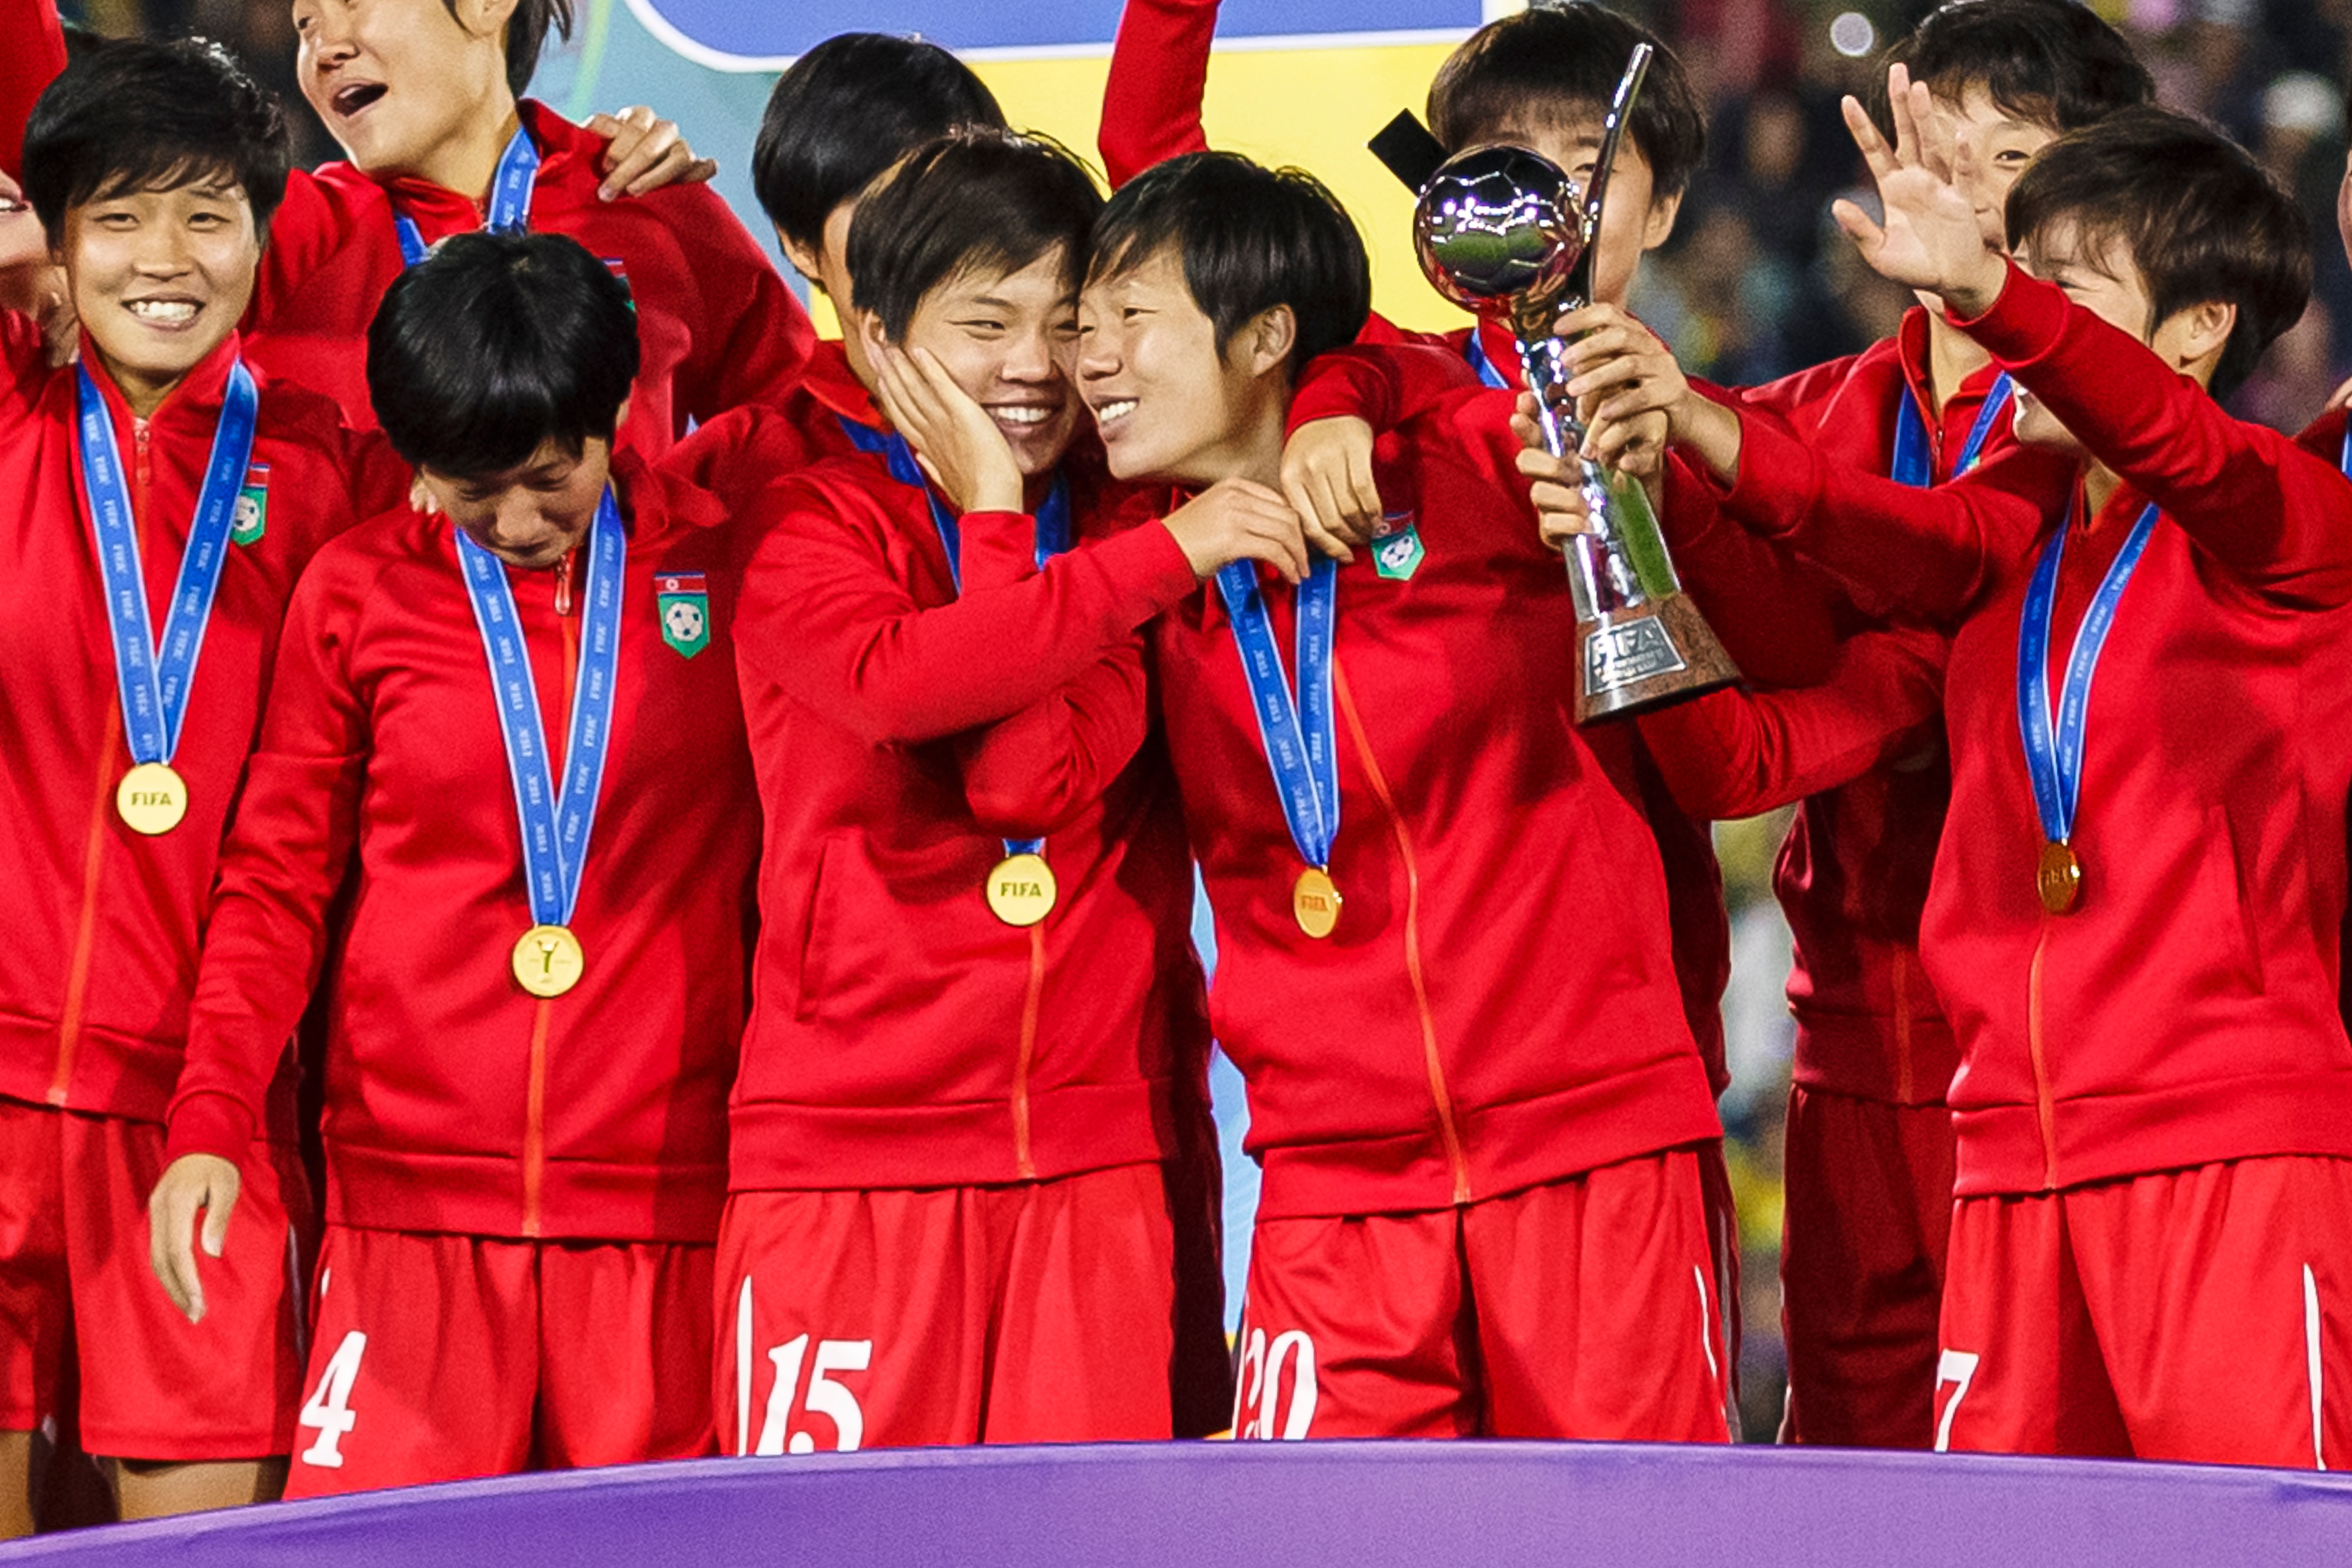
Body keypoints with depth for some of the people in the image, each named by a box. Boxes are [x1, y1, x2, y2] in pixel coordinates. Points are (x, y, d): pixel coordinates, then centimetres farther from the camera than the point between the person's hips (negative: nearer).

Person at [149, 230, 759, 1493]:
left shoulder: (721, 563, 4)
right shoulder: (357, 594, 5)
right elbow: (275, 880, 8)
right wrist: (208, 1125, -3)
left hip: (662, 1199, 0)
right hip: (413, 1196, 0)